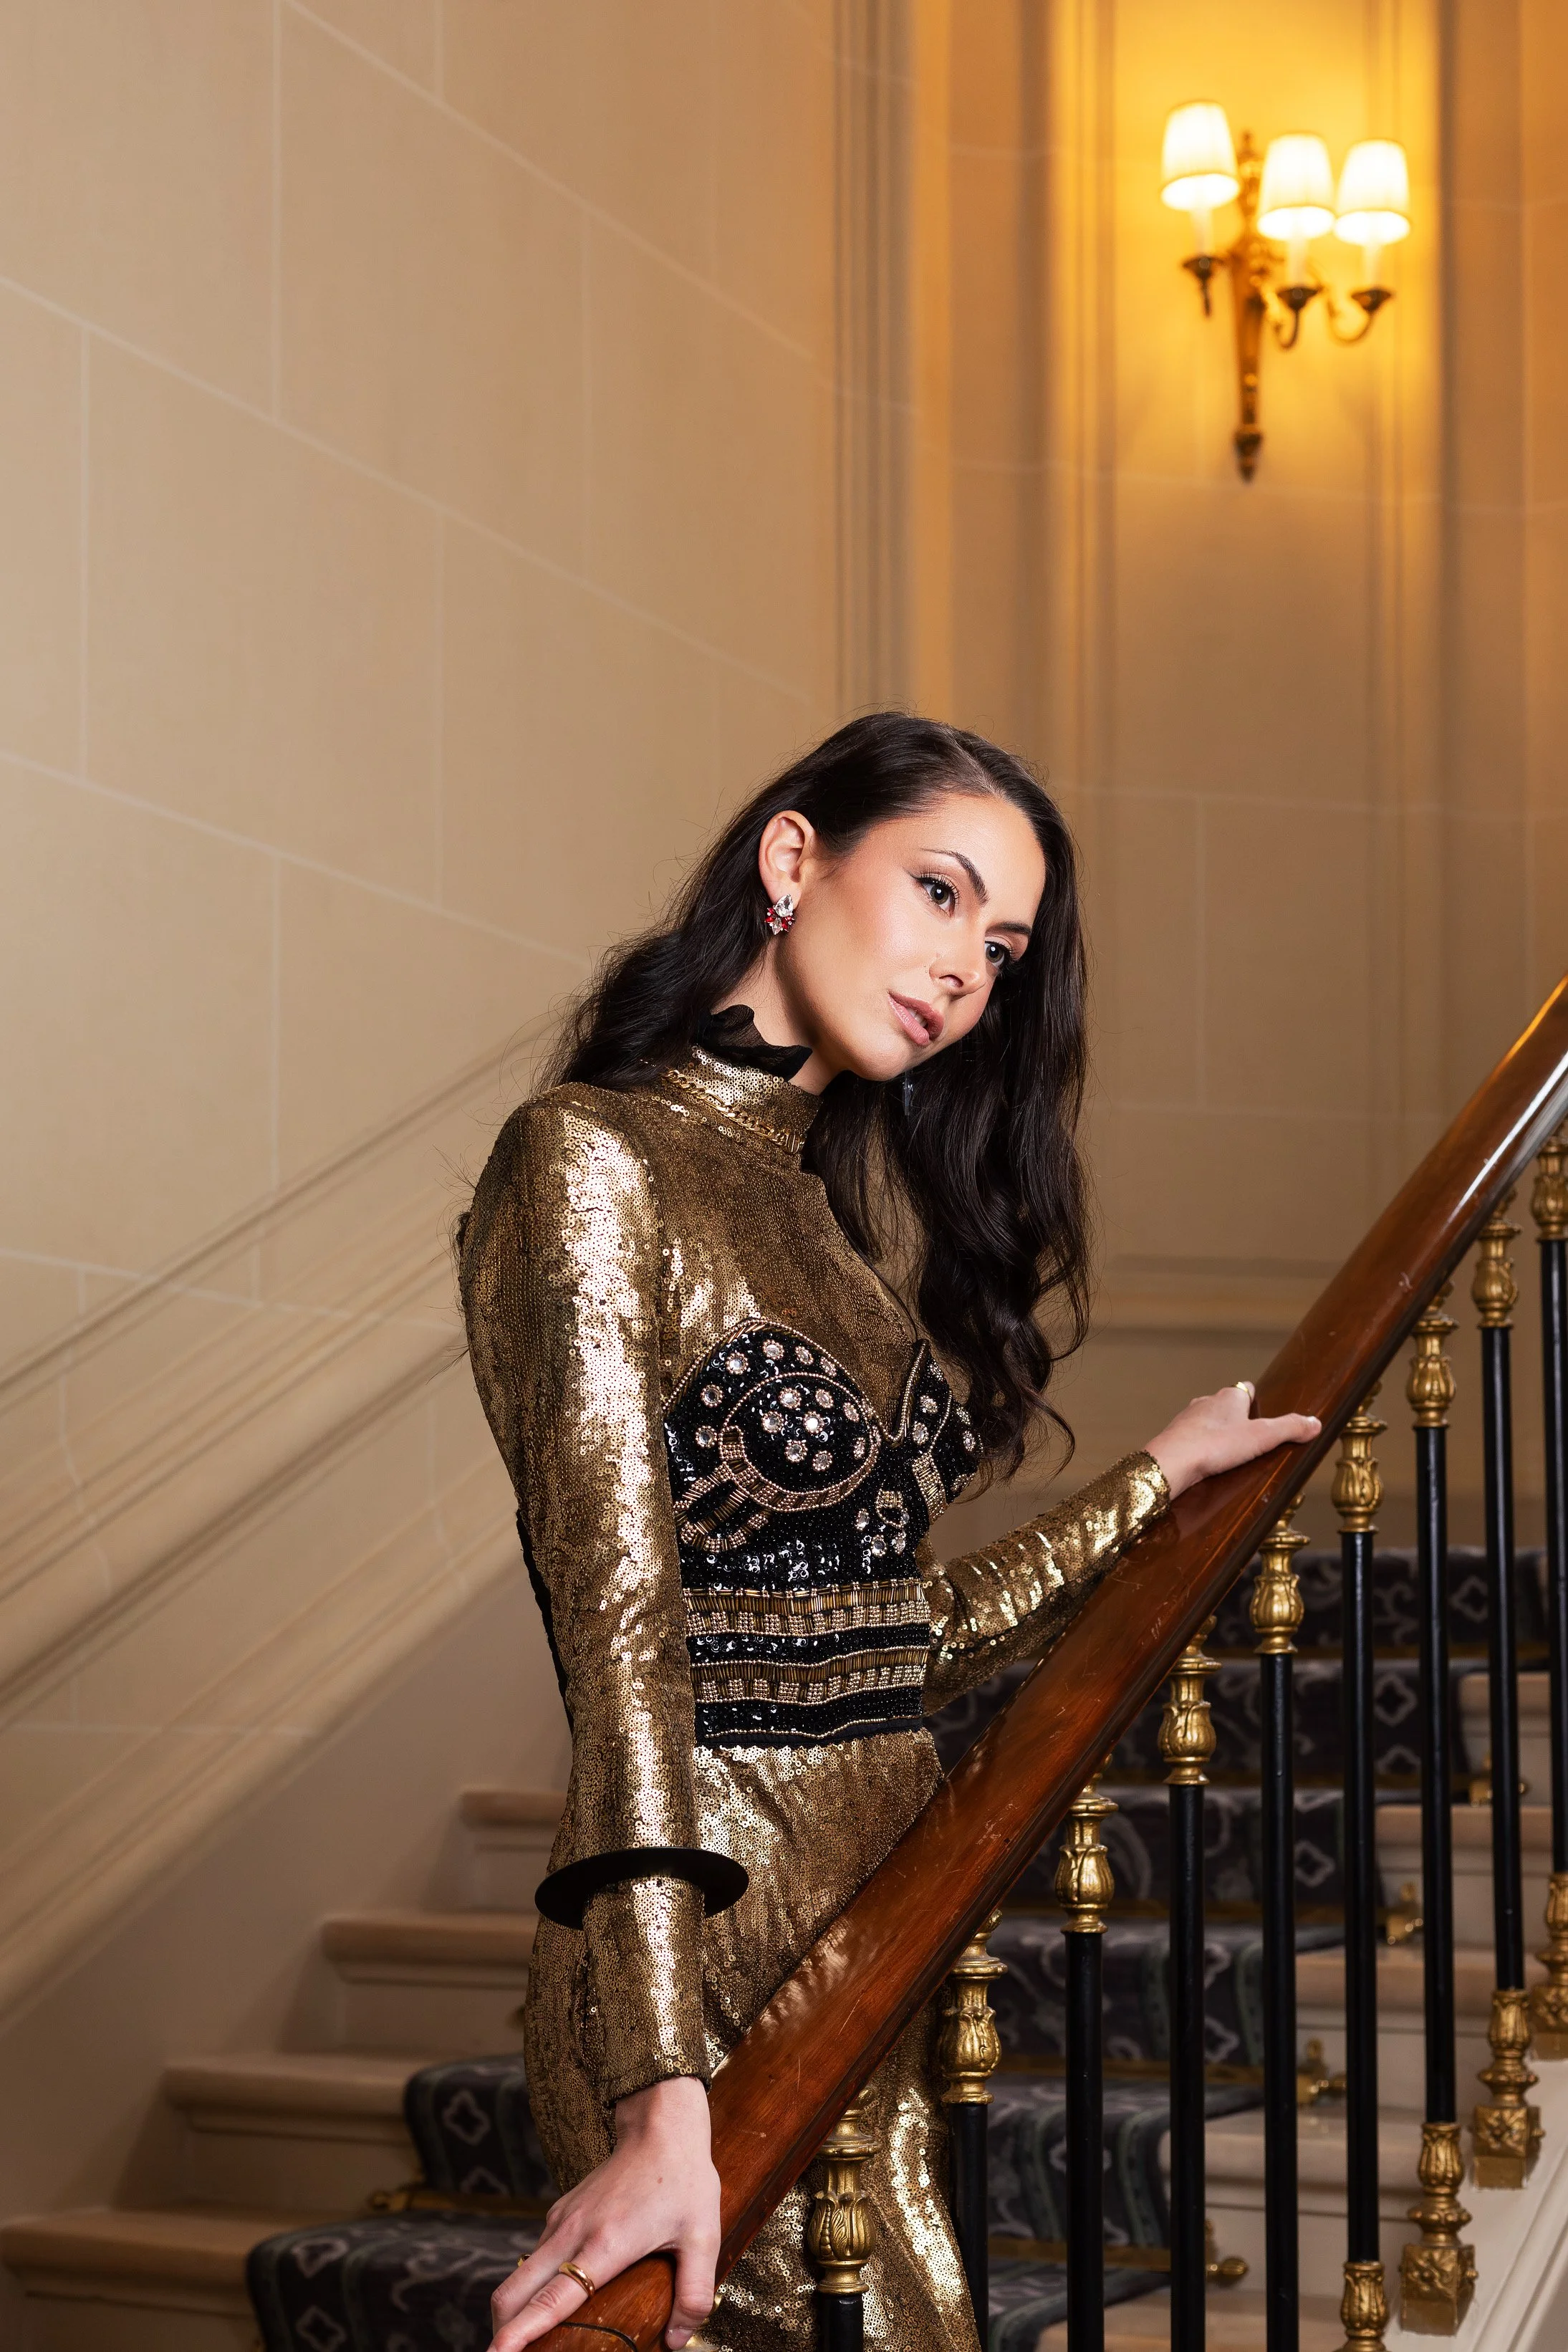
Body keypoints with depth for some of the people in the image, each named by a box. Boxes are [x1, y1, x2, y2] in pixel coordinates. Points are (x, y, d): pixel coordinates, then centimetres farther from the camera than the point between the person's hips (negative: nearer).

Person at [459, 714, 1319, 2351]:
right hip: (712, 1945, -7)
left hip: (889, 1917, 7)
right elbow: (620, 1633, -20)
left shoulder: (841, 1203, 14)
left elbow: (890, 1641, 13)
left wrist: (1162, 1477, 26)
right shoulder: (597, 1162, -10)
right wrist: (663, 2098, -28)